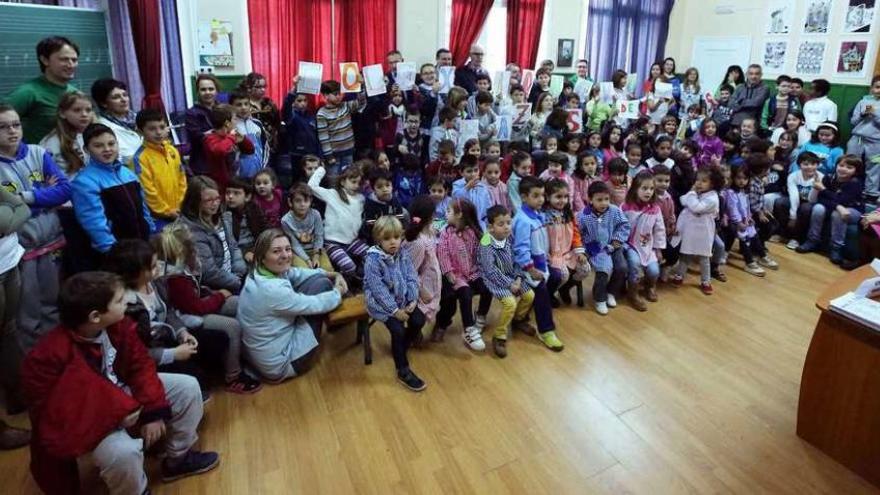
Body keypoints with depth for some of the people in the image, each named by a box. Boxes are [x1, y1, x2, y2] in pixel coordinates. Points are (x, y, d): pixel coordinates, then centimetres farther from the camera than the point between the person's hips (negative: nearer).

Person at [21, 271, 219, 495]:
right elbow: (53, 411, -27)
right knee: (124, 452, -36)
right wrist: (116, 412, -30)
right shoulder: (50, 357, -32)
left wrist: (154, 410, -15)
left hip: (120, 391, 7)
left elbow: (140, 364, -6)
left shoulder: (117, 325, -13)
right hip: (85, 421, -7)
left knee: (188, 387, 0)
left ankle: (178, 459, 19)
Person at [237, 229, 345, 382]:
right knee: (321, 284, -7)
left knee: (319, 278, 9)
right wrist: (338, 292, -2)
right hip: (278, 365, -9)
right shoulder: (272, 290, -33)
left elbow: (298, 274, 9)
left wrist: (333, 275, 1)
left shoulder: (258, 272, -6)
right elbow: (316, 304, -21)